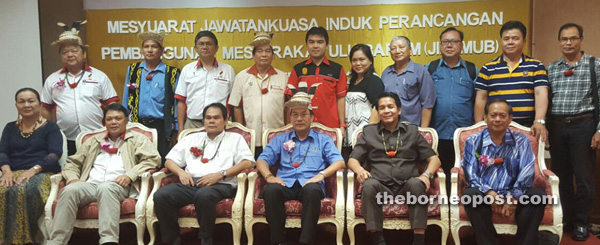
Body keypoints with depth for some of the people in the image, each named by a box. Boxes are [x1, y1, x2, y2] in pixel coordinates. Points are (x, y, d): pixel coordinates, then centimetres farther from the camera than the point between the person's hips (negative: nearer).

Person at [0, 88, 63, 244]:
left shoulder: (50, 127, 7)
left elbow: (55, 154, -6)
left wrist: (33, 169, -20)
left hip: (42, 173, -3)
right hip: (14, 173, 4)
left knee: (24, 191, -37)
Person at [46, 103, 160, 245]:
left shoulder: (137, 139, 17)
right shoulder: (94, 141, 30)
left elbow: (153, 159, 2)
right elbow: (73, 162, 28)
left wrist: (130, 175, -11)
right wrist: (73, 178, 4)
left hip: (117, 185, -3)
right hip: (90, 184, 4)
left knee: (105, 188, -39)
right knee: (70, 190, -29)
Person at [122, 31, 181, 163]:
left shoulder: (172, 73, -1)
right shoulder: (132, 70, 10)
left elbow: (176, 103, 0)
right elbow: (126, 101, 13)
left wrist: (175, 129, -3)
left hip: (161, 127, -3)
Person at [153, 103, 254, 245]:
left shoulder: (235, 138, 18)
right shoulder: (191, 138, 28)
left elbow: (248, 163, 2)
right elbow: (170, 161, 24)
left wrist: (221, 174, -10)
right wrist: (181, 172, 0)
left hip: (220, 184, -3)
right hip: (191, 183, 4)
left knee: (204, 195, -40)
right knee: (161, 196, -26)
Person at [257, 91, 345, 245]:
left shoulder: (323, 140, 20)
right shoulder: (280, 139, 25)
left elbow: (339, 162, 6)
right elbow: (262, 160, 14)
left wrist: (321, 174, -12)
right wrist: (268, 176, -7)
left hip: (309, 183, -1)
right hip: (285, 184, 1)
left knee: (312, 190, -38)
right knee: (270, 190, -34)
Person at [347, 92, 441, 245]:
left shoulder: (412, 131, 19)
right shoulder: (368, 132, 19)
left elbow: (434, 159, 14)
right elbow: (352, 160, 13)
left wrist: (427, 174, -8)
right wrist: (360, 170, -11)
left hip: (407, 187, 0)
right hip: (380, 187, 0)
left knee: (416, 183, -33)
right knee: (369, 185, -34)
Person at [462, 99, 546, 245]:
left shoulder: (521, 141, 10)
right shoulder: (473, 141, 8)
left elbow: (527, 172, -4)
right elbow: (470, 174, -4)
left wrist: (513, 197, -19)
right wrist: (490, 193, -21)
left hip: (514, 195, 1)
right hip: (485, 194, -1)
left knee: (538, 195, -26)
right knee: (470, 195, -32)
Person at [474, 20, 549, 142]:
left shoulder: (536, 66, 6)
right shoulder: (488, 68, 7)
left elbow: (541, 94, -5)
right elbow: (481, 99, 7)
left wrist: (539, 122, -20)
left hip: (527, 129, 0)